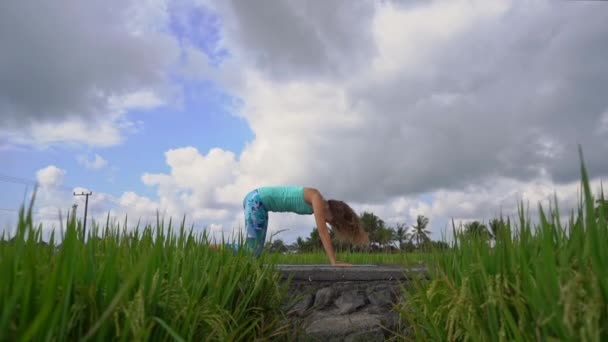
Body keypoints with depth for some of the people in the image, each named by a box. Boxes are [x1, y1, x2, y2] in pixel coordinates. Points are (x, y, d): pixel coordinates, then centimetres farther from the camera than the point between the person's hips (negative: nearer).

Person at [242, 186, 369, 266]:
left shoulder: (318, 206, 7)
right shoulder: (317, 199, -18)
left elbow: (323, 233, 11)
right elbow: (323, 232, -23)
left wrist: (334, 261, 11)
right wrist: (334, 262, -23)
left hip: (259, 201, 9)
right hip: (256, 200, -9)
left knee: (257, 247, 11)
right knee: (253, 246, -8)